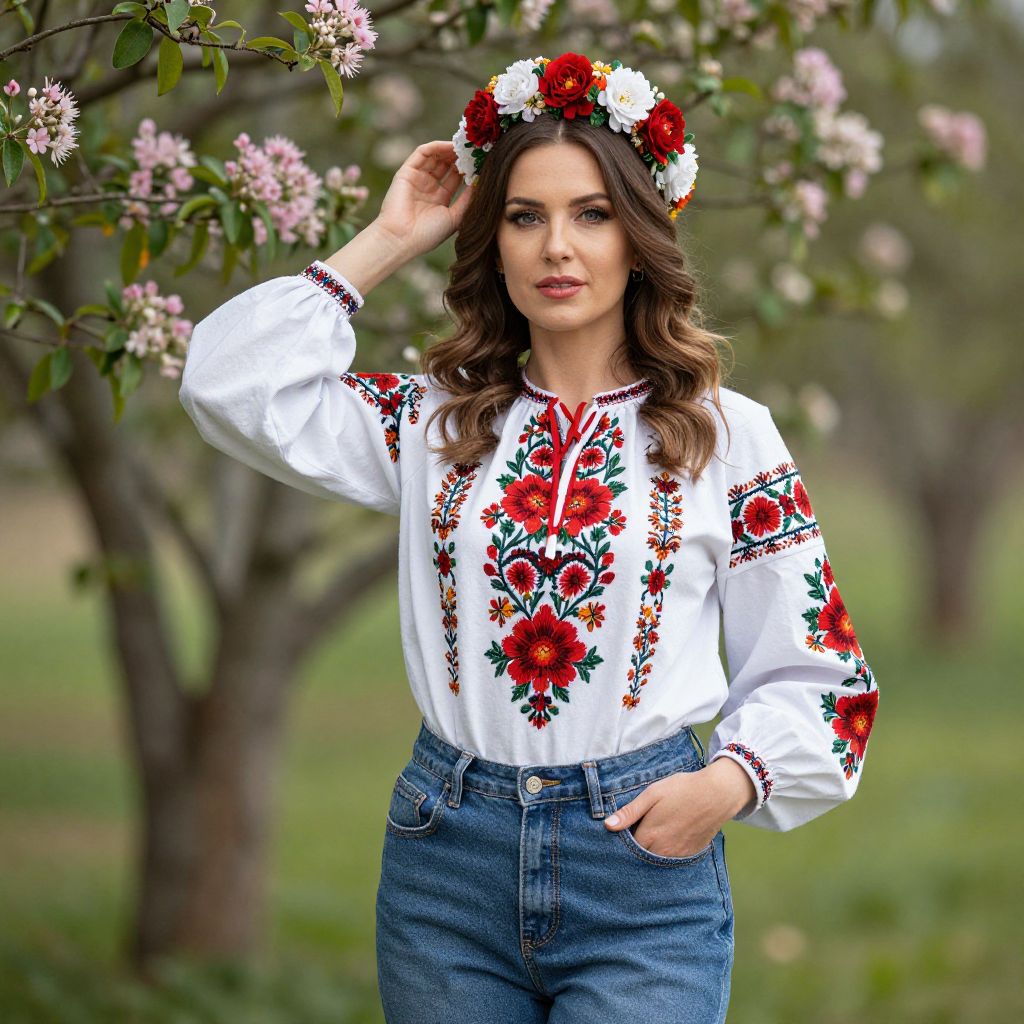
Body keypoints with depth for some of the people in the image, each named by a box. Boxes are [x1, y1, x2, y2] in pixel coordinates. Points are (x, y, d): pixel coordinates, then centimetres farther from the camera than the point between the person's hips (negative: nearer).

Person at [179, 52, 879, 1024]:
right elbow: (232, 385, -3)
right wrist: (386, 242, 4)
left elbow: (809, 672, 7)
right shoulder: (431, 422, 9)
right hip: (447, 850, 2)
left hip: (646, 859, -2)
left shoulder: (728, 435, 4)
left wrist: (728, 783, -11)